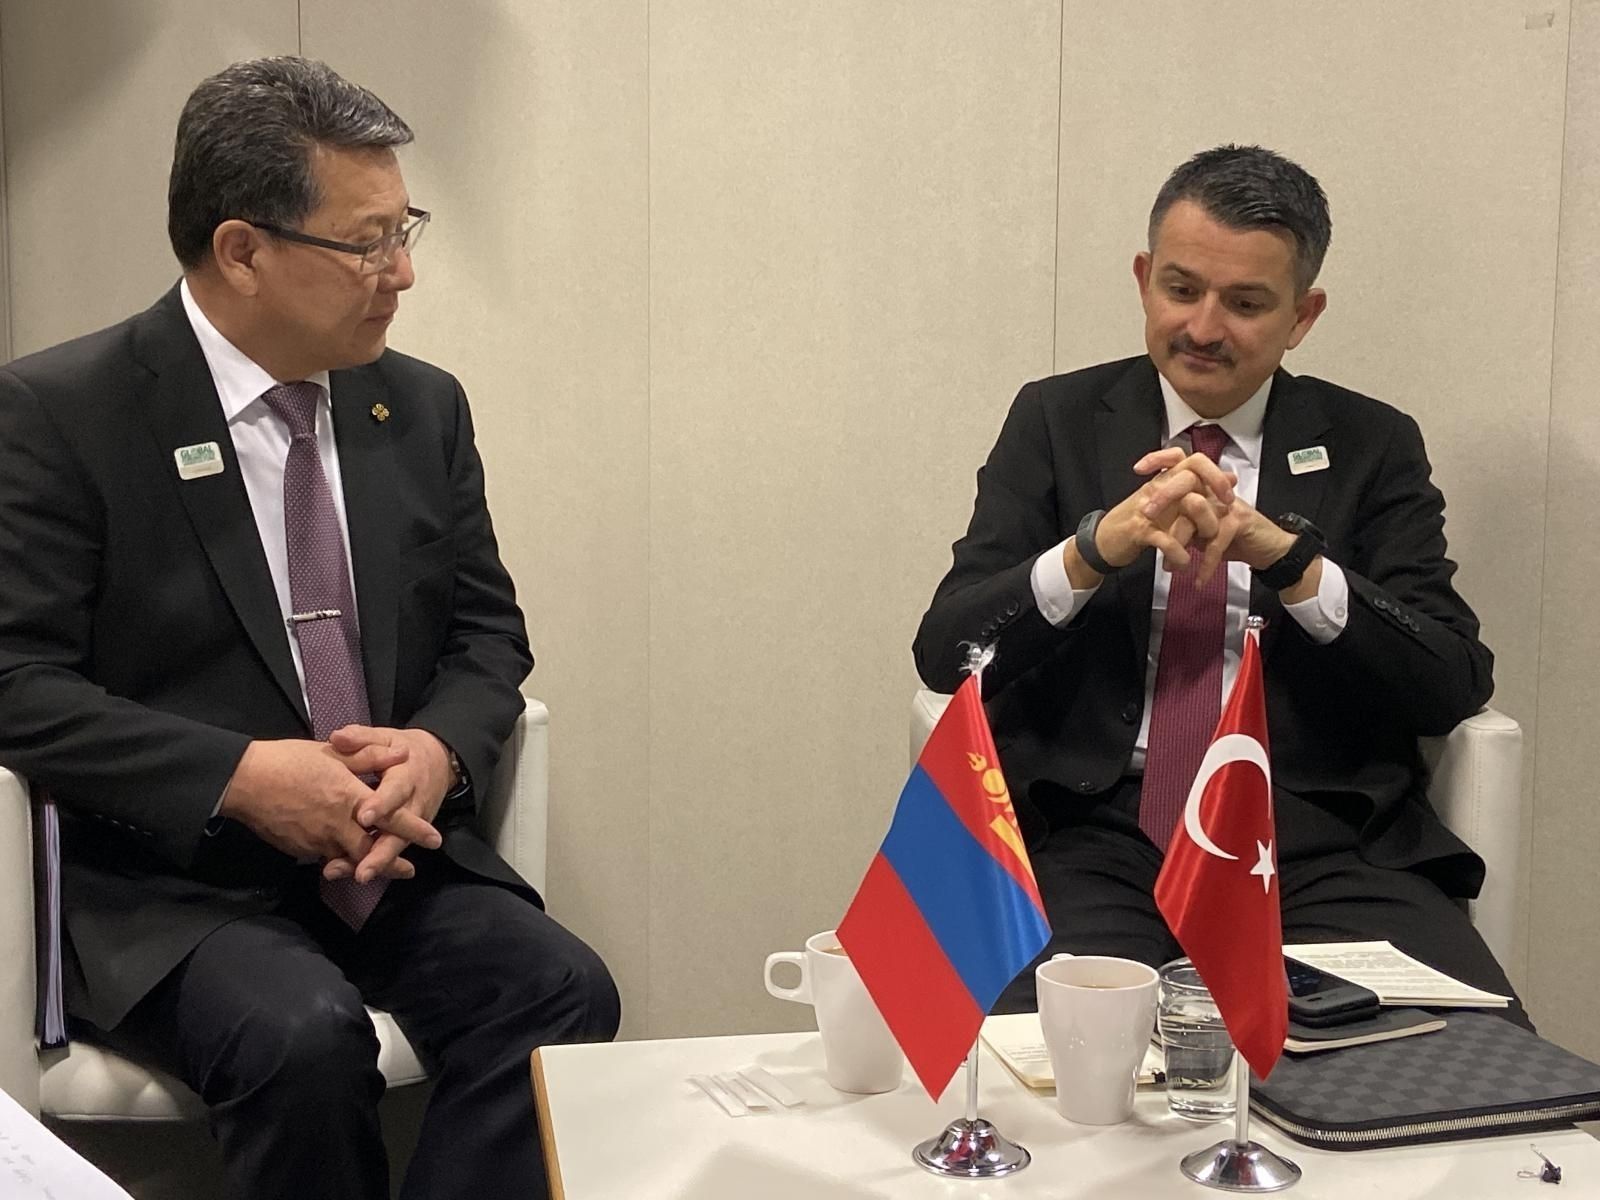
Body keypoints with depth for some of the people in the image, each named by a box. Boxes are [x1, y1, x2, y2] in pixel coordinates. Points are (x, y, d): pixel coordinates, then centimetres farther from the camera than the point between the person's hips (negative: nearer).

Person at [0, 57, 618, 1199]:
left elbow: (487, 632, 13)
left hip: (398, 852, 4)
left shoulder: (423, 407, 9)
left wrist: (438, 750, -9)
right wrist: (243, 777, -21)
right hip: (173, 879, -4)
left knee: (562, 990, -23)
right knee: (303, 1033, -32)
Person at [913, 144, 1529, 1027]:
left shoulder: (1373, 447, 11)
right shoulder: (1057, 421, 11)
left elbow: (1455, 686, 1)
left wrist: (1286, 554, -15)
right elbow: (945, 652, 1)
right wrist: (1096, 546, -18)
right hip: (1099, 840, -1)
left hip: (1321, 846, 2)